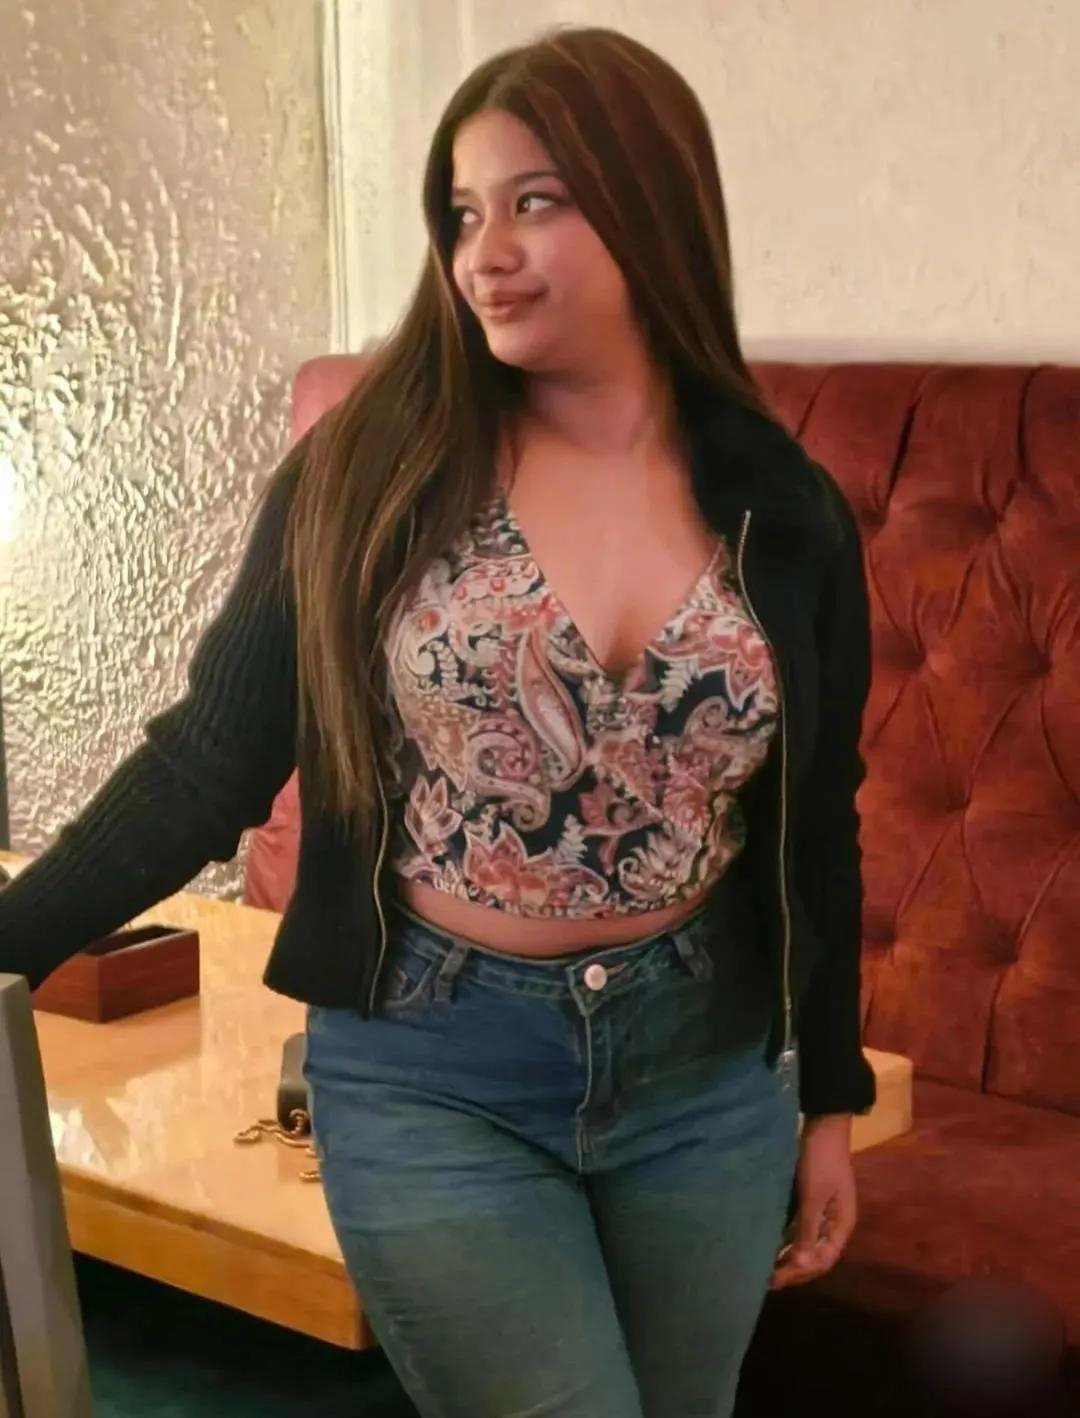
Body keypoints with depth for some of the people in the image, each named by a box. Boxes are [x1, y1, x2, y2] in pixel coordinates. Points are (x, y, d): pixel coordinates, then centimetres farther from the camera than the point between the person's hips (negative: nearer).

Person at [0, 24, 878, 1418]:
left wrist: (828, 1102, 11)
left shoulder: (784, 512, -1)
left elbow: (813, 830, 7)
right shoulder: (366, 472, -8)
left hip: (704, 1071, 3)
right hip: (431, 1079, -3)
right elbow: (212, 755, -5)